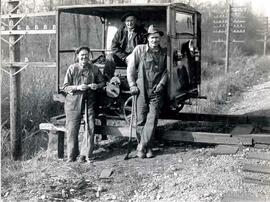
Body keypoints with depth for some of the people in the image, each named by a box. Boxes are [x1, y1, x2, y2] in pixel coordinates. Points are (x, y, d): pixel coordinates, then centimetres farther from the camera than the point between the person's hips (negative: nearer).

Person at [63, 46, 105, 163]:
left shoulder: (94, 69, 5)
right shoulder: (72, 68, 0)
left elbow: (102, 82, 14)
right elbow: (65, 87, -2)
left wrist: (97, 86, -8)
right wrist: (77, 87, -18)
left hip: (89, 102, 1)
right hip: (73, 102, -1)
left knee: (90, 128, -8)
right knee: (72, 129, 0)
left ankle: (85, 154, 5)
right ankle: (72, 155, 15)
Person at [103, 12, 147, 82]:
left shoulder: (141, 32, 2)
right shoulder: (120, 31, 7)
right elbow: (114, 47, 2)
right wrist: (124, 57, -12)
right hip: (122, 57, 2)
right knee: (110, 57, -24)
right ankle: (108, 80, -24)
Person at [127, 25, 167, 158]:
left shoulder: (164, 53, 9)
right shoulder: (139, 49, 3)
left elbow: (166, 70, 14)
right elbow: (130, 68, 5)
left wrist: (162, 83, 0)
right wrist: (132, 85, -2)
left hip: (156, 91, 1)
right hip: (141, 90, -1)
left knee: (152, 119, -6)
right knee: (141, 120, 1)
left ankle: (142, 147, 0)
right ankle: (146, 147, 13)